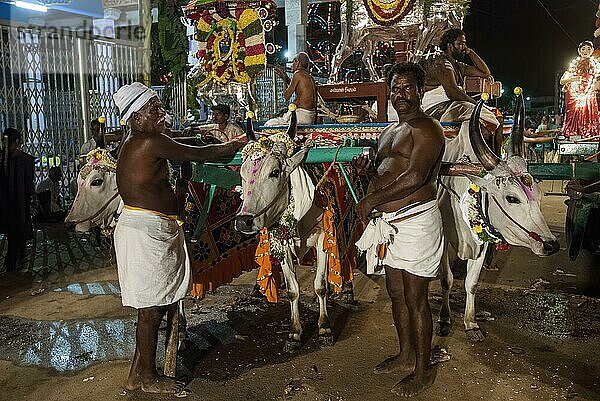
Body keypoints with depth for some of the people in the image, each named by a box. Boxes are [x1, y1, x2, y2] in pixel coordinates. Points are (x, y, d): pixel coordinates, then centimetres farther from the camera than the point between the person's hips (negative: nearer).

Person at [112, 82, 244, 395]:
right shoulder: (152, 143, -15)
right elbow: (199, 155, -9)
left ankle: (137, 373, 27)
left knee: (152, 305, 16)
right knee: (151, 307, 2)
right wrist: (237, 144, 5)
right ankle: (148, 378, 17)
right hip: (147, 230, -10)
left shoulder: (131, 143, 14)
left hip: (148, 229, 10)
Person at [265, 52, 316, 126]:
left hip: (302, 116, -9)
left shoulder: (298, 74, -10)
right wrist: (286, 78, 30)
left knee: (268, 124, -2)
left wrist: (285, 81, 9)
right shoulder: (309, 76, 15)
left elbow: (287, 96, -8)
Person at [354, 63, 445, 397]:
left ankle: (423, 369, 17)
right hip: (389, 223, 9)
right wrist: (370, 169, 3)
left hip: (415, 222, -9)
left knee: (416, 299, 1)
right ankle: (406, 355, 35)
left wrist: (372, 200, -17)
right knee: (397, 294, 18)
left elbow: (414, 177, -24)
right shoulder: (389, 132, 18)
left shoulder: (427, 129, -11)